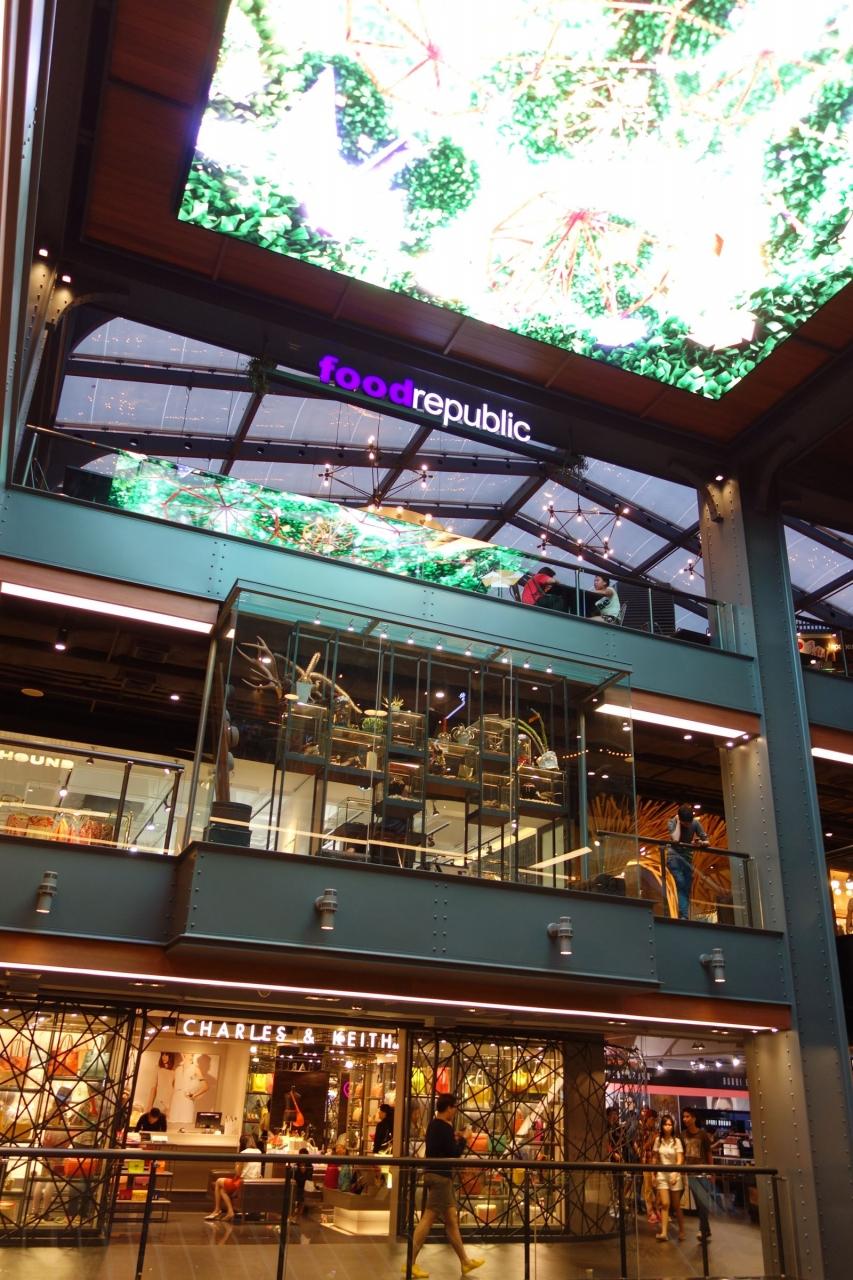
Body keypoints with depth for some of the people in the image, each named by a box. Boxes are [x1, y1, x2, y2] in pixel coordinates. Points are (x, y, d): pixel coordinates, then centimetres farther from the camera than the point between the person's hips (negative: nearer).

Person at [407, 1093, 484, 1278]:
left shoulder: (433, 1125, 12)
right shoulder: (445, 1128, -17)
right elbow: (455, 1153, -18)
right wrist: (463, 1140, -2)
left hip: (433, 1174, 10)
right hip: (440, 1176, -10)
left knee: (451, 1218, 14)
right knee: (428, 1218, -6)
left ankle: (465, 1262, 21)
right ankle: (410, 1262, -2)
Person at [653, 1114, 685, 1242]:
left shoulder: (676, 1141, -5)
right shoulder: (658, 1140, 1)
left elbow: (680, 1160, -10)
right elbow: (655, 1159, 8)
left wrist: (675, 1174, -22)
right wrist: (654, 1174, 6)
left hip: (674, 1174, -1)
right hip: (661, 1174, 1)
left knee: (676, 1205, 4)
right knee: (665, 1204, -8)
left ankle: (681, 1231, 20)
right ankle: (664, 1232, -8)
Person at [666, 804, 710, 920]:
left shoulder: (695, 823, -6)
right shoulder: (672, 822, -13)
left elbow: (706, 840, -2)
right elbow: (675, 839, -29)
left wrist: (703, 842, -26)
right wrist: (678, 822, -22)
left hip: (688, 857, 4)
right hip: (674, 856, -4)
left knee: (687, 889, 1)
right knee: (681, 884, -21)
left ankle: (684, 917, 4)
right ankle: (684, 916, -26)